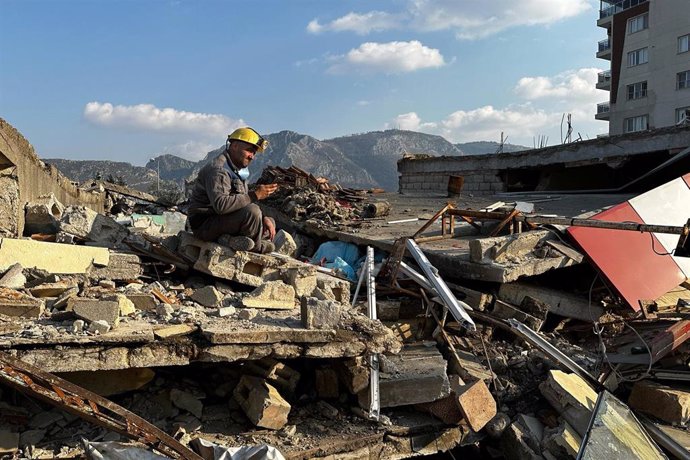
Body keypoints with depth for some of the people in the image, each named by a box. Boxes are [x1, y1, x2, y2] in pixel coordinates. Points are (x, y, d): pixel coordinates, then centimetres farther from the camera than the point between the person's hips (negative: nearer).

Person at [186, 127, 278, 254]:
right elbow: (221, 205, -34)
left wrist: (264, 218, -1)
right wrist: (254, 195, -31)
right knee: (252, 212, -31)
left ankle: (232, 239, -10)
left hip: (221, 221, 11)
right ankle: (256, 248, -7)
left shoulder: (237, 171, 15)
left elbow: (243, 202, 17)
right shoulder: (217, 169, -19)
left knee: (270, 223, 13)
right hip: (204, 225, -10)